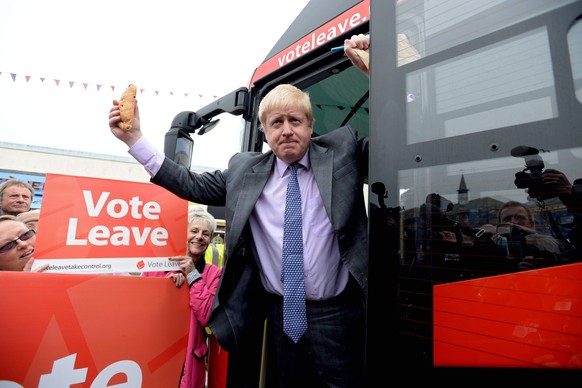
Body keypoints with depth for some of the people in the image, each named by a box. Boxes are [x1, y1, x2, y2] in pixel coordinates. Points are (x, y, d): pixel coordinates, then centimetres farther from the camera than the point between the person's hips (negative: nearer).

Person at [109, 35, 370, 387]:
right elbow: (192, 185, 9)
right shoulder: (245, 169, 5)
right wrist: (134, 138, 5)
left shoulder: (342, 150, 1)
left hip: (336, 313, -1)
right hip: (280, 313, 3)